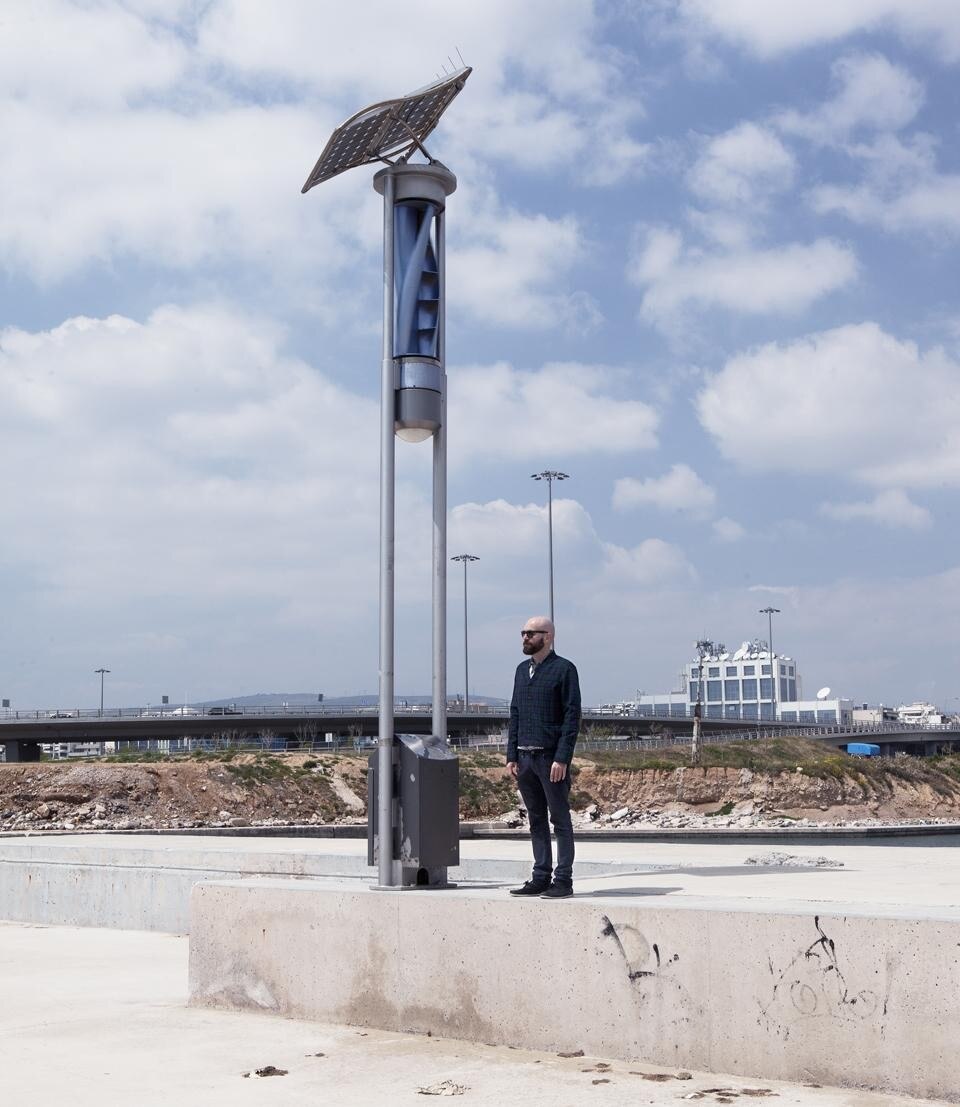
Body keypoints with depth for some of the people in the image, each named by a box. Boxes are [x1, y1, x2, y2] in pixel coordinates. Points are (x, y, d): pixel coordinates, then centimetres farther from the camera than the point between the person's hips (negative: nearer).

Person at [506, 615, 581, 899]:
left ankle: (563, 880, 3)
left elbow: (572, 716, -9)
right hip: (525, 757, 7)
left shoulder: (564, 669, -4)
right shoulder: (522, 669, 16)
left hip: (552, 757, -6)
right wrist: (512, 755, 9)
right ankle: (540, 878, 16)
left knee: (560, 820, 0)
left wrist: (562, 758, -16)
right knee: (536, 820, 10)